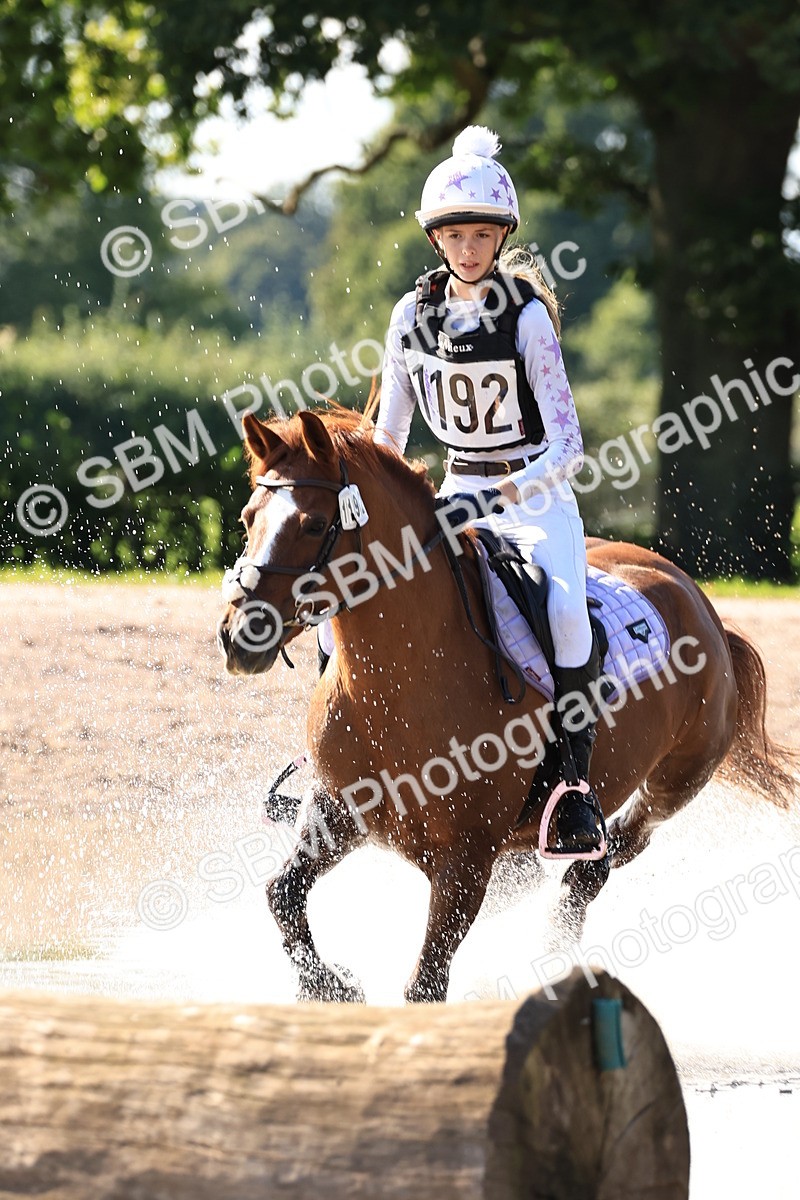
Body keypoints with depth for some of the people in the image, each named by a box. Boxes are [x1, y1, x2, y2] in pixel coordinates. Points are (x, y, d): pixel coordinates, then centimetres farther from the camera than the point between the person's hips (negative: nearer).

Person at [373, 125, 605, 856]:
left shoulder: (527, 315, -14)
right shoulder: (413, 314, 0)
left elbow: (568, 448, -18)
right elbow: (388, 433, 10)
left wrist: (502, 496, -32)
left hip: (537, 494, -5)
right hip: (457, 494, 5)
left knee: (566, 612, -32)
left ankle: (574, 783, -22)